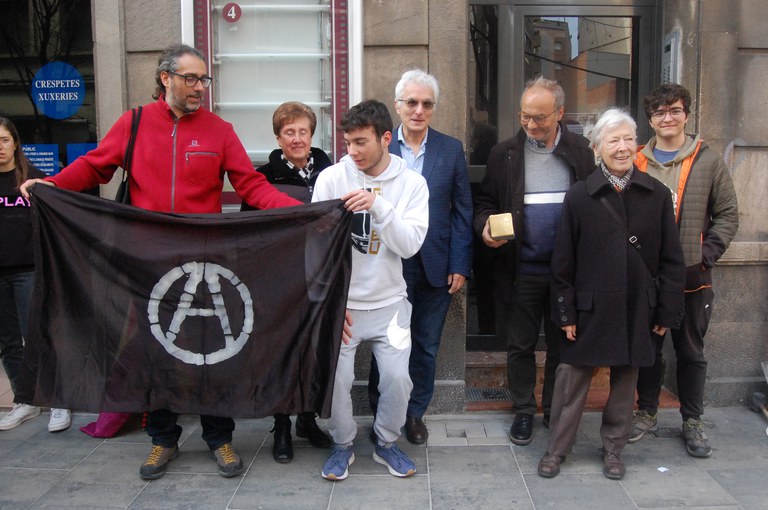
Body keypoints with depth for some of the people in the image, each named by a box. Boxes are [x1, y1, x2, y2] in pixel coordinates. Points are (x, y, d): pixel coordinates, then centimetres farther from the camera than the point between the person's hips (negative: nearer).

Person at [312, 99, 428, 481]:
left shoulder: (412, 184, -2)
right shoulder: (331, 178, -4)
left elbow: (410, 245, -12)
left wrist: (378, 205, -24)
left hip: (389, 302, 1)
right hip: (340, 302, 0)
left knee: (397, 377, -6)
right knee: (336, 377, -7)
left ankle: (387, 443, 22)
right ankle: (342, 444, 21)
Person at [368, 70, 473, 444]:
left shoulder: (451, 150, 3)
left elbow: (462, 212, 4)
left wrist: (460, 266, -2)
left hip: (435, 267, 2)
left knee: (426, 346, 12)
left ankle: (415, 413, 30)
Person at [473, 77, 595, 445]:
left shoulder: (581, 152, 1)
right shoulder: (504, 153, 1)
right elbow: (484, 202, 5)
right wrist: (485, 225, -17)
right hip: (521, 269, 0)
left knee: (563, 345, 13)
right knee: (520, 345, 10)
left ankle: (555, 409, 30)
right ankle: (523, 411, 26)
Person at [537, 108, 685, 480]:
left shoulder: (657, 195, 1)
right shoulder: (579, 196, -3)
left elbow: (671, 260, 4)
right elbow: (563, 261, -2)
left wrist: (667, 311, 1)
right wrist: (565, 312, -4)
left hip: (637, 309, 2)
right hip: (590, 307, -1)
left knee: (625, 380, 13)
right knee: (572, 380, 6)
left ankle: (613, 449, 32)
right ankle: (557, 449, 22)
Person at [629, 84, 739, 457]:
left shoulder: (708, 161, 2)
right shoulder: (637, 163, 4)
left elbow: (727, 214, 2)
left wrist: (707, 255, -8)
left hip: (692, 276, -1)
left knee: (691, 351, 10)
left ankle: (692, 421, 23)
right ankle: (646, 414, 26)